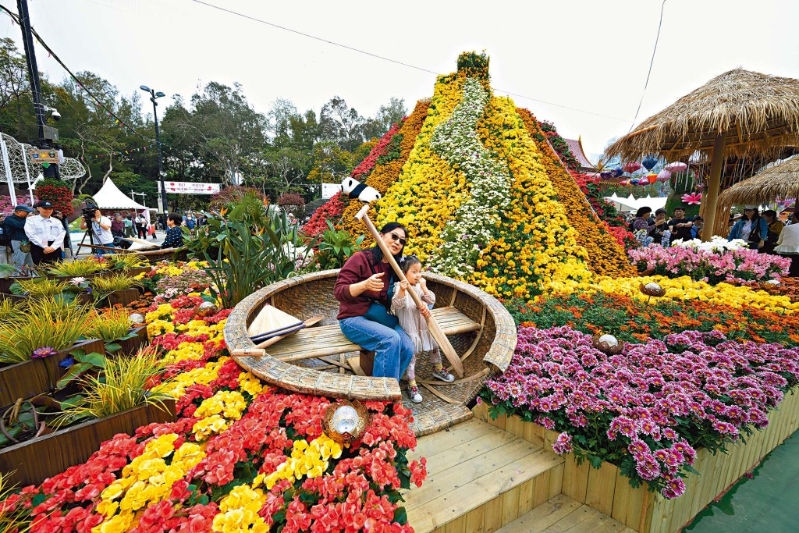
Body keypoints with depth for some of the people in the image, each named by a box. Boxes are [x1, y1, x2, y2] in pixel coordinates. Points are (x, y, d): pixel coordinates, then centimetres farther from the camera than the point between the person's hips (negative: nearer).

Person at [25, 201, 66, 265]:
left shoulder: (57, 221, 15)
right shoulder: (31, 220, 8)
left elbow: (61, 235, 3)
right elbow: (32, 235, -3)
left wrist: (53, 247, -12)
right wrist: (45, 247, -13)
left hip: (55, 248, 2)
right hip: (38, 247, -2)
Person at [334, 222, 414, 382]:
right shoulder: (360, 258, -11)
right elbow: (339, 291, -16)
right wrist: (365, 284, -33)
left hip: (380, 318, 6)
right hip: (353, 319, -6)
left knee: (407, 347, -18)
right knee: (391, 340, -29)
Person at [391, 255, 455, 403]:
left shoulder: (420, 287, 2)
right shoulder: (399, 287, -15)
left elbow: (432, 300, -4)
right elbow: (397, 304, -30)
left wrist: (424, 287, -15)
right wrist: (402, 291, -46)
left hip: (423, 326, 6)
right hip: (409, 329, -6)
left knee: (434, 348, 21)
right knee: (410, 357, -1)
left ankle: (438, 370, 47)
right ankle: (412, 386, 12)